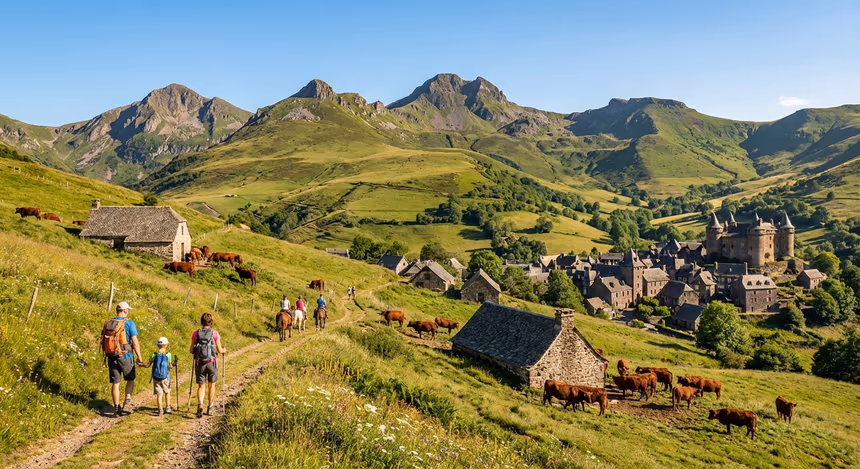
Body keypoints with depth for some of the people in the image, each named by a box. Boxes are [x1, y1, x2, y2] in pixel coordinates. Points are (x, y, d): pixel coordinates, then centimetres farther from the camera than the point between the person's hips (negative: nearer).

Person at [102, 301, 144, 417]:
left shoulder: (107, 323, 4)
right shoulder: (129, 323, -10)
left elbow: (104, 341, 10)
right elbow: (135, 342, -12)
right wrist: (139, 357, -3)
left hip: (111, 357, 4)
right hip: (125, 356, -4)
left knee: (115, 383, 10)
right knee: (130, 380, 15)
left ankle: (116, 408, 14)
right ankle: (127, 403, 1)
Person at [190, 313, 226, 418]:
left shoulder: (196, 333, -1)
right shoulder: (215, 333, -6)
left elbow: (192, 351, 2)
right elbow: (219, 350, -2)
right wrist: (224, 350, 20)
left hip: (199, 363, 1)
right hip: (211, 362, -1)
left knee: (201, 386, 9)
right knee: (211, 385, 17)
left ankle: (200, 405, -16)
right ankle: (209, 408, 26)